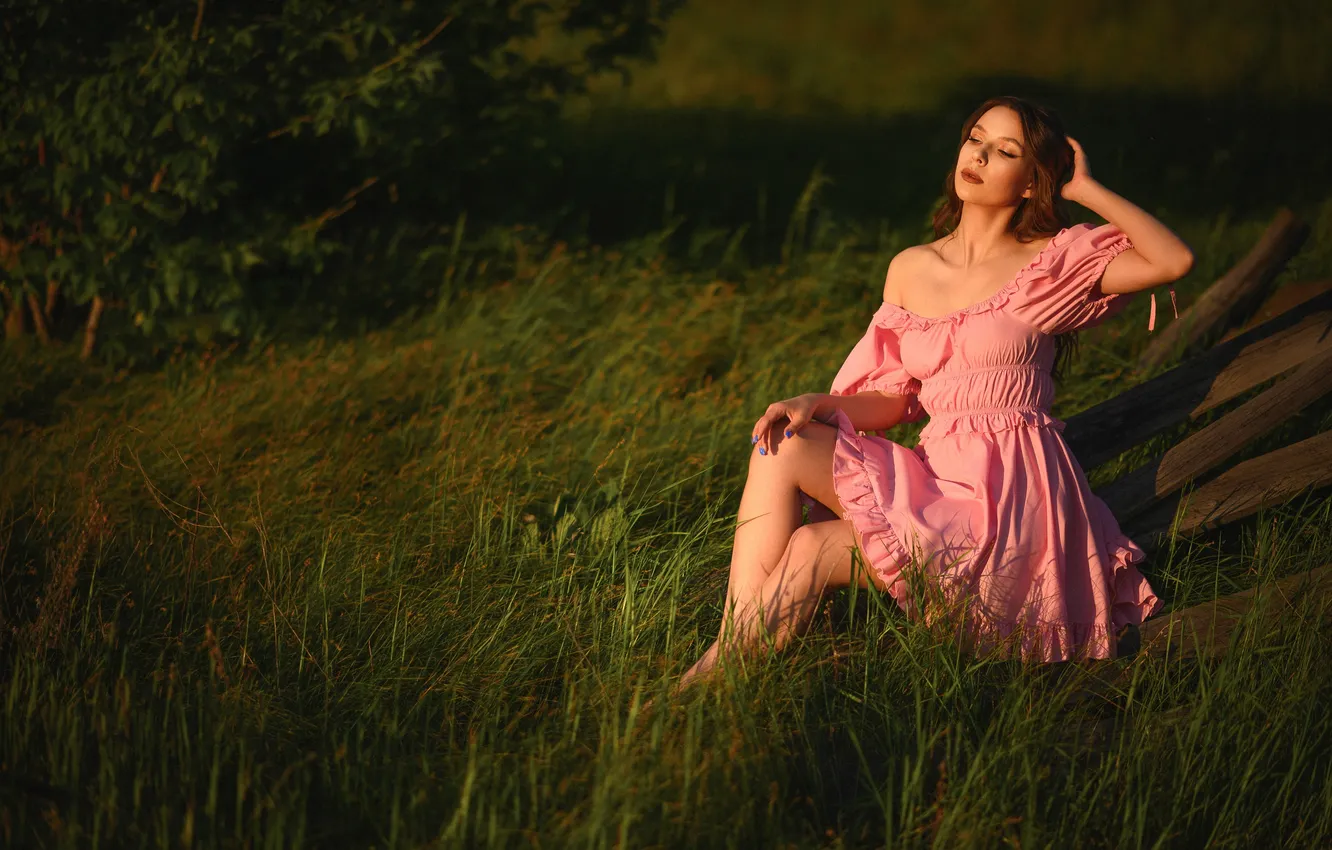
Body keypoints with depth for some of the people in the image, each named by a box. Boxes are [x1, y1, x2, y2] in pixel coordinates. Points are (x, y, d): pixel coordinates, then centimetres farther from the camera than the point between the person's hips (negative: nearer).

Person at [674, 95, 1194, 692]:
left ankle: (729, 663, -5)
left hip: (1010, 496, -5)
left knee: (810, 551, -21)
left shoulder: (1050, 264, 0)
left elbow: (1174, 261, -14)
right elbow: (892, 400, 14)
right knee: (783, 446, -16)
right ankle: (733, 640, -22)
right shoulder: (911, 269, 14)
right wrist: (819, 404, -6)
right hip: (937, 477, 5)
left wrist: (1084, 189, -6)